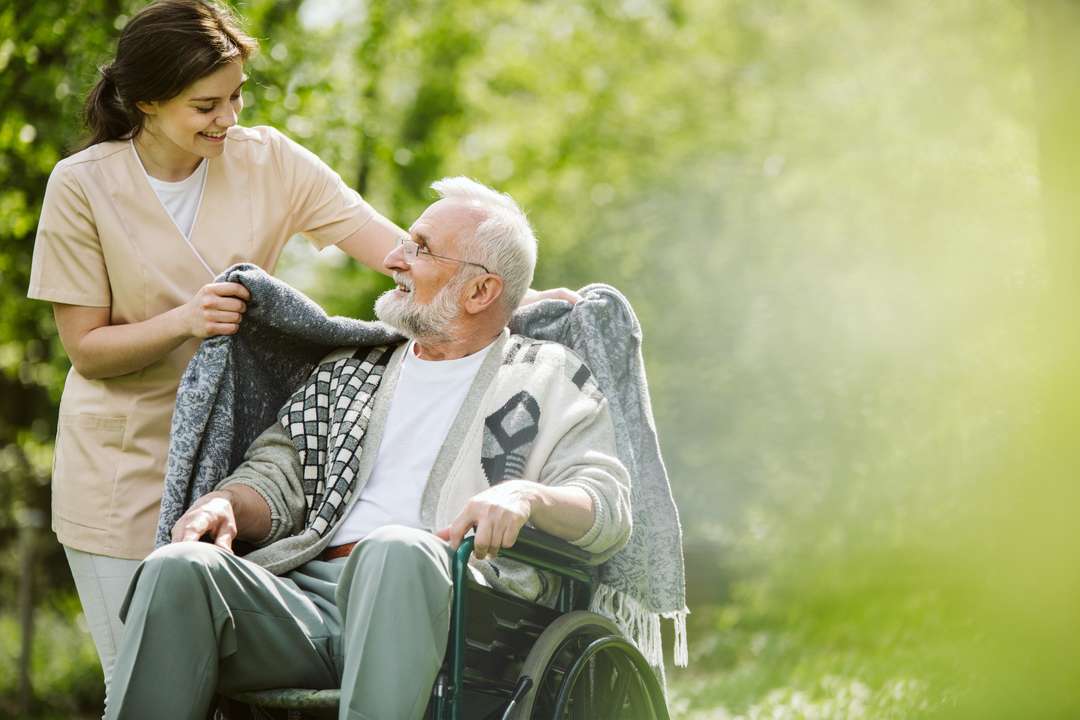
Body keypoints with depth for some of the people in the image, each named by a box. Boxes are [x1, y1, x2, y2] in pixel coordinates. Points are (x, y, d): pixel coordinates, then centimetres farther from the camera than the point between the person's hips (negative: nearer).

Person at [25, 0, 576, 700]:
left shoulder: (269, 161, -3)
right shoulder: (84, 185, -9)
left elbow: (402, 251, -11)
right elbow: (86, 347, -7)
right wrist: (185, 320, -24)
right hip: (124, 466, -2)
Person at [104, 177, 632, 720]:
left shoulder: (550, 380, 17)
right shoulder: (347, 371, 30)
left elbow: (608, 507, 4)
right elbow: (278, 475, 23)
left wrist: (525, 495, -18)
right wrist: (225, 503, -2)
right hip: (308, 591, 4)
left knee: (395, 550, -40)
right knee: (176, 569, -26)